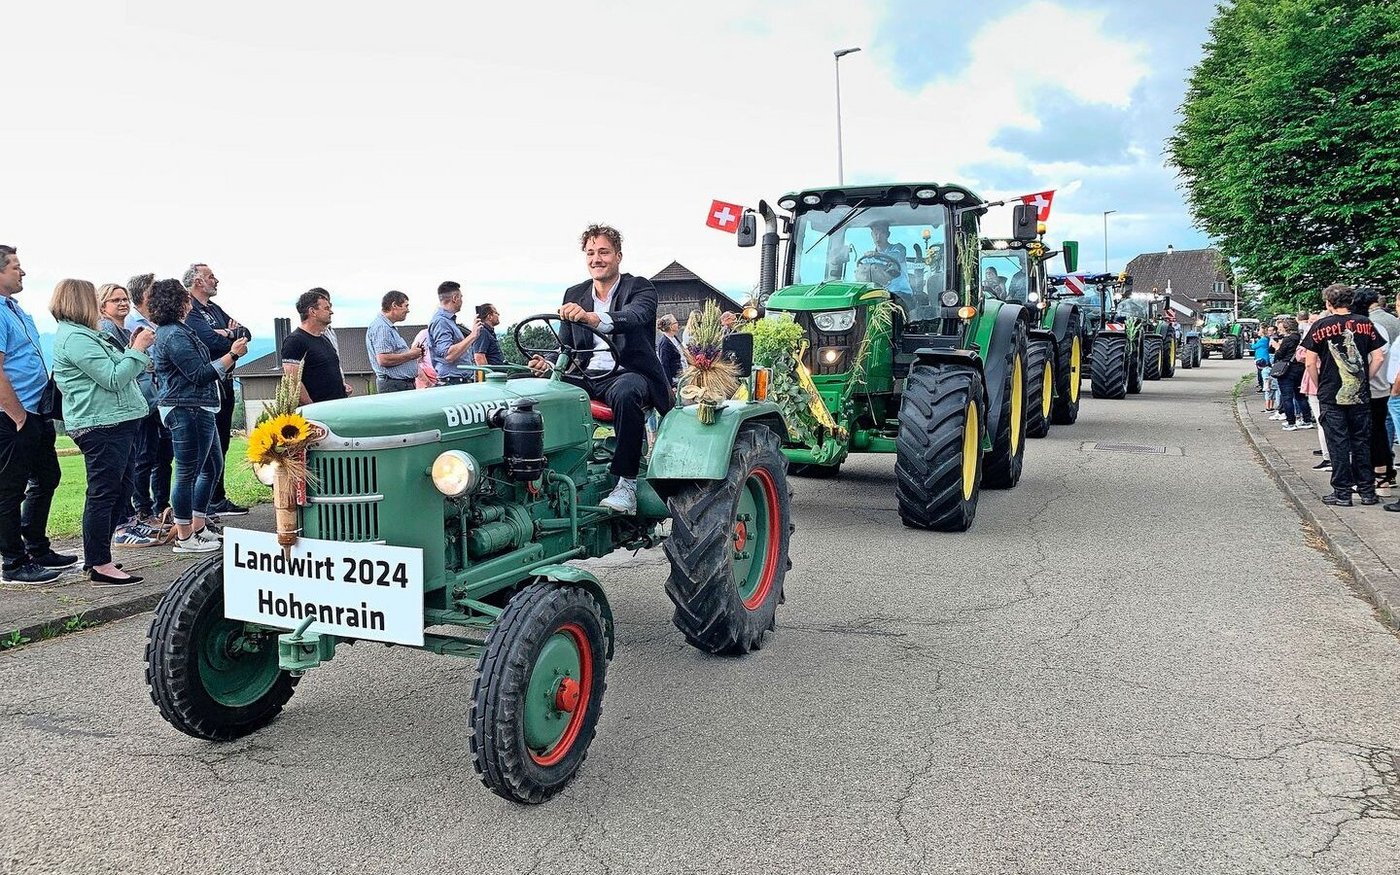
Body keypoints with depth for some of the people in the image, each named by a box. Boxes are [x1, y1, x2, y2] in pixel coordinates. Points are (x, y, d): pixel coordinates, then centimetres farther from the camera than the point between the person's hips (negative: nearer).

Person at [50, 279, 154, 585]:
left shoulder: (80, 334, 19)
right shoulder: (75, 338, -14)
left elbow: (111, 373, 20)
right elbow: (113, 379, -19)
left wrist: (132, 349, 12)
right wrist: (137, 350, -11)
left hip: (115, 423, 11)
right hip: (101, 425, -11)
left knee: (118, 490, 16)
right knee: (103, 493, -7)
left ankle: (96, 559, 24)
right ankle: (100, 566, -3)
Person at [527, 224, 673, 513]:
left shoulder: (640, 288, -1)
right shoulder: (574, 295, 15)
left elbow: (634, 316, -24)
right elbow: (564, 346, 15)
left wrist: (591, 318, -43)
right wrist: (547, 364, -9)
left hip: (628, 374, -5)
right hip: (587, 377, 5)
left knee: (624, 393, -39)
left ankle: (627, 483, -33)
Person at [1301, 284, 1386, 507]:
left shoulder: (1321, 325, -6)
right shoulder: (1365, 324, 2)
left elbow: (1311, 362, -7)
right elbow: (1378, 358, 0)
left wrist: (1319, 386, 5)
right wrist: (1364, 380, 11)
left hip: (1331, 396, -3)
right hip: (1361, 395, 3)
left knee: (1338, 444, 3)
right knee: (1362, 442, 12)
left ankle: (1342, 493, 6)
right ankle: (1367, 490, 17)